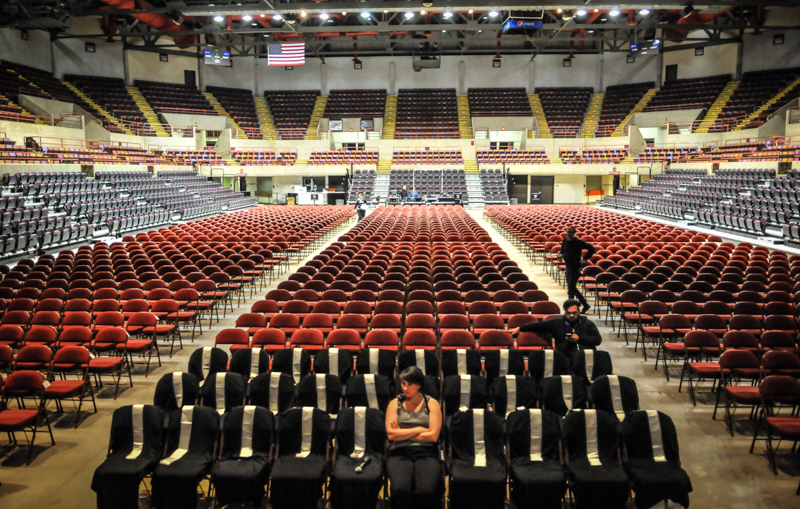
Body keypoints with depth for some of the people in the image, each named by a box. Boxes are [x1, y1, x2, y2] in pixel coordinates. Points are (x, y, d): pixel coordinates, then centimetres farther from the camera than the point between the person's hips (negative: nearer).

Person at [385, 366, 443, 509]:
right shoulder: (395, 403, 11)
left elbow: (433, 436, -1)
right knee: (400, 490, -31)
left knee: (426, 492, -30)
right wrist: (419, 429, -2)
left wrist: (403, 433, 0)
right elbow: (391, 434, -1)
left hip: (426, 453, 0)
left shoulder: (431, 403, 9)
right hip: (400, 453, 1)